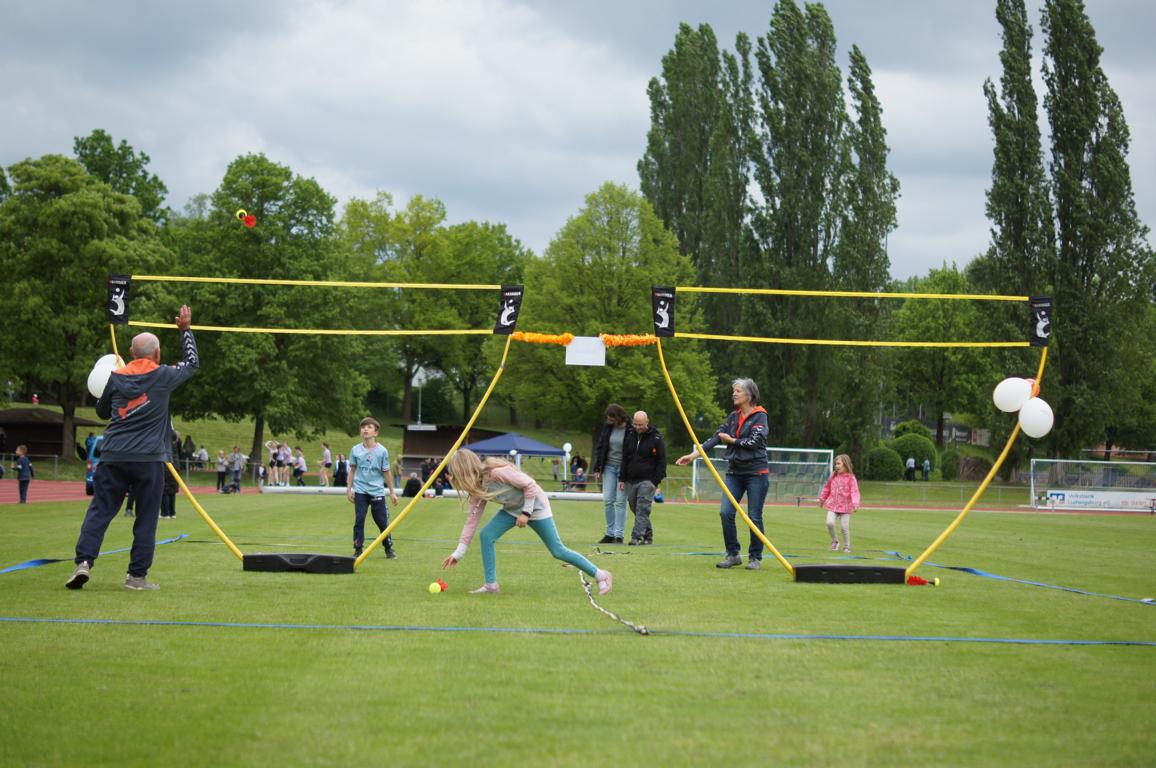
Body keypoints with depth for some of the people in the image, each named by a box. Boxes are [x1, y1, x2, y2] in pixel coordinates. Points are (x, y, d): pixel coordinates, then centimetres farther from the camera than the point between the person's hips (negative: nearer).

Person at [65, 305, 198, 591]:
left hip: (113, 457, 2)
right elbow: (192, 363, 20)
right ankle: (137, 575, 4)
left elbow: (101, 411, 23)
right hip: (149, 459, -2)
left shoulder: (116, 377, 9)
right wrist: (185, 330, 30)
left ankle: (84, 561, -12)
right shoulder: (163, 376, 1)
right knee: (146, 518, 4)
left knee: (99, 511, 4)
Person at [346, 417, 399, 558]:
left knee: (382, 521, 3)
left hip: (377, 492, -1)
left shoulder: (382, 451, -3)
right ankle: (358, 550, 6)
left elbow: (387, 472, 3)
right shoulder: (355, 450, 0)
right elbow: (352, 470, 9)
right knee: (359, 520, -2)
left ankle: (389, 548, 17)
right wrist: (349, 489, 7)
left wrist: (392, 492, 6)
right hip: (360, 491, 1)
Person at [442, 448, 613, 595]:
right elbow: (472, 520, -2)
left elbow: (529, 484, -26)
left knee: (558, 551, -5)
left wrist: (526, 512, -23)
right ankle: (491, 585, -5)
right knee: (486, 535, -13)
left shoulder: (496, 472, -32)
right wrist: (458, 553, -4)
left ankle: (601, 576, 8)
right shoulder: (477, 489, -7)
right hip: (512, 509, 7)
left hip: (534, 505, -7)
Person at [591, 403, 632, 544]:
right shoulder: (607, 427, 2)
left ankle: (618, 535, -1)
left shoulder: (631, 429, -13)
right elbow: (599, 447, 11)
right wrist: (597, 468, 6)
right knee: (607, 500, 1)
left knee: (620, 502, -5)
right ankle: (610, 534, 10)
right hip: (609, 467, 5)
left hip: (624, 469, -5)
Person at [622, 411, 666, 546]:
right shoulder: (630, 436, 10)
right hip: (631, 480, 6)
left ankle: (637, 537, -17)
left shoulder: (656, 438, -4)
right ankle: (648, 536, 18)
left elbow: (662, 461, -4)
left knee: (642, 510, -12)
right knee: (635, 509, 8)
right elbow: (624, 459, 15)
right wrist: (622, 479, 9)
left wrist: (656, 481, -11)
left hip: (647, 480, -6)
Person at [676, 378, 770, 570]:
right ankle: (733, 554, 7)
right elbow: (716, 437, 7)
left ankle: (755, 557, 11)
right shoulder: (733, 417, 12)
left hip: (756, 473, -6)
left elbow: (754, 441, -17)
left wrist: (732, 441, -6)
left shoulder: (760, 416, -6)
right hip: (734, 472, 6)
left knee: (754, 517, -2)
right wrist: (694, 454, -2)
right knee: (726, 513, -5)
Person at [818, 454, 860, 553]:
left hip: (845, 507, -3)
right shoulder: (833, 476, 6)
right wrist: (822, 499, 28)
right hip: (832, 505, 3)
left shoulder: (850, 478, -9)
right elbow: (827, 488, 20)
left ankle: (847, 547, 15)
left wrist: (855, 504, -29)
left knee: (845, 527, -2)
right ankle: (834, 540, 10)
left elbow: (854, 491, -16)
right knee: (829, 523, -14)